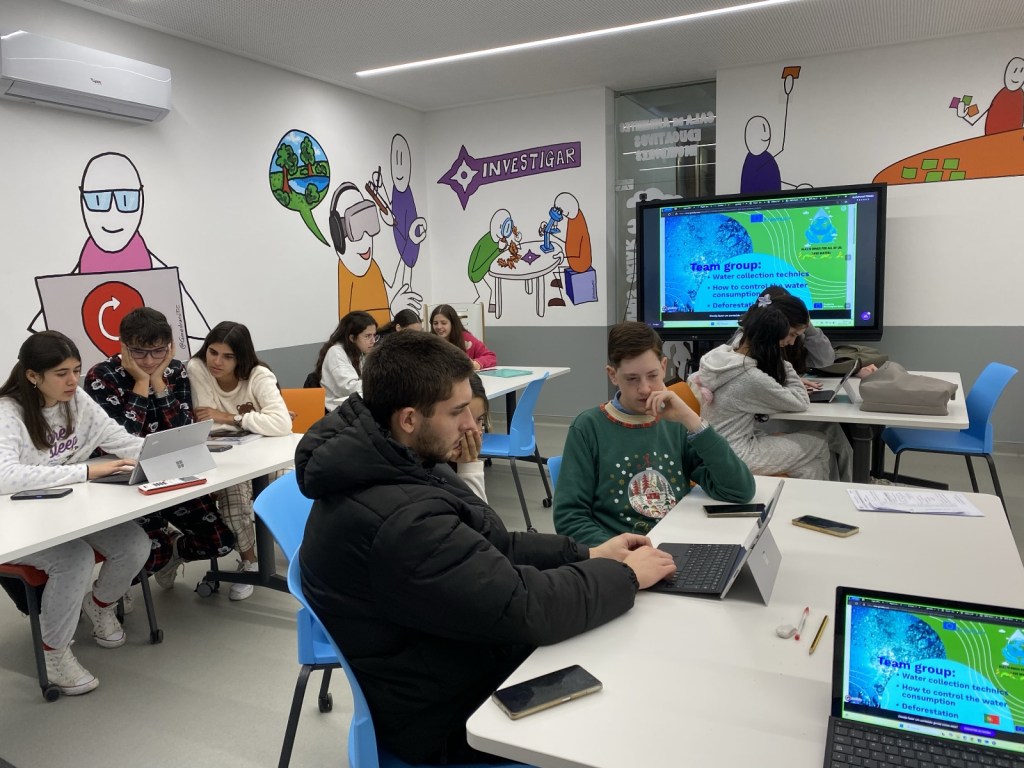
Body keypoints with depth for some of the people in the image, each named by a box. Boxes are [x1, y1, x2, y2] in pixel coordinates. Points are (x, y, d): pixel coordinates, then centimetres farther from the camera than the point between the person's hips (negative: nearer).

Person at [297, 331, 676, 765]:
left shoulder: (393, 466, -1)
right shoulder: (401, 521, -34)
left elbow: (491, 547, 8)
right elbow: (526, 607, -31)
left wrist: (587, 555, -2)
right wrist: (627, 575, -15)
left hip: (461, 661, 9)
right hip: (448, 718, -8)